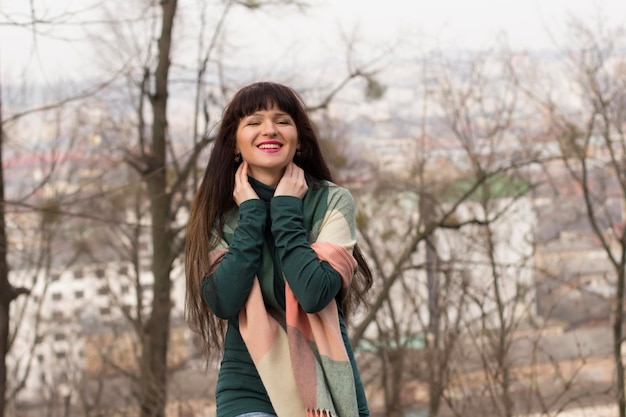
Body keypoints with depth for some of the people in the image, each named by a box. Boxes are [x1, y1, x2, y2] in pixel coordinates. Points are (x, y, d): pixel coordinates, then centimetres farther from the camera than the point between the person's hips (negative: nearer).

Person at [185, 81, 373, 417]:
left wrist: (286, 210, -13)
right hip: (249, 390, 0)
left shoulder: (332, 201, -5)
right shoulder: (218, 214, 1)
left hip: (325, 386, 0)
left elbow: (314, 293, -19)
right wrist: (251, 213, -11)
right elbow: (223, 301, -15)